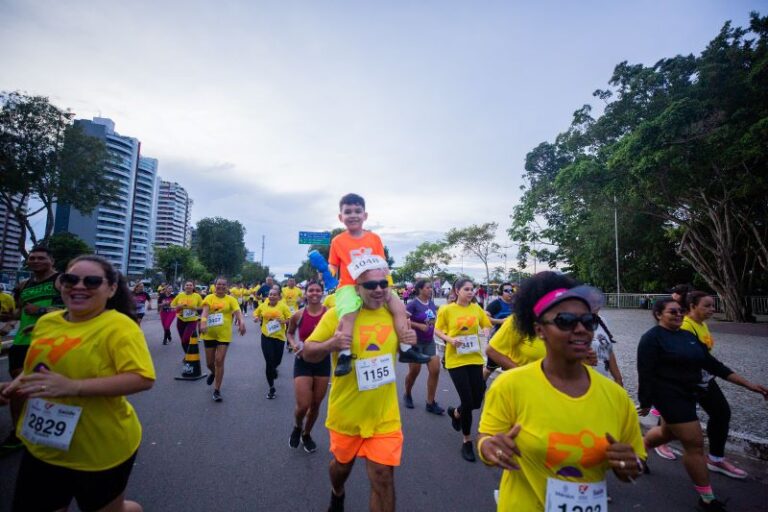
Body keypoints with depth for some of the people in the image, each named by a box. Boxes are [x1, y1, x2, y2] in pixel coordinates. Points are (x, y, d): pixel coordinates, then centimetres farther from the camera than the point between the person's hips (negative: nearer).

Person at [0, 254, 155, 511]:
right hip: (42, 448, 6)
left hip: (100, 451, -5)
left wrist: (74, 387, -34)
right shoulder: (46, 322, 2)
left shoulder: (119, 326, -20)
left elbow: (142, 379, -30)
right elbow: (38, 368, 21)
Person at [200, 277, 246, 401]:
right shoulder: (209, 298, -1)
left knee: (219, 361, -3)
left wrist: (242, 322, -37)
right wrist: (203, 322, -38)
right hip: (209, 334, 2)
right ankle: (213, 373, 49)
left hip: (224, 335, -1)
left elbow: (238, 311, -17)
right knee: (209, 362, 12)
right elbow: (205, 310, -18)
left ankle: (217, 390, 10)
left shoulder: (231, 299, -2)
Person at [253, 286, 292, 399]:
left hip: (279, 337, 0)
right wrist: (256, 318, -4)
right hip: (266, 336, 0)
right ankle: (271, 388, 11)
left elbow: (290, 319, -4)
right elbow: (256, 313, 17)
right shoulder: (263, 305, 0)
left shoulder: (283, 306, -7)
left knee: (277, 360, 14)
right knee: (269, 362, -3)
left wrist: (284, 321, -24)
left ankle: (273, 369, 54)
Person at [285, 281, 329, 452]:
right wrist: (294, 344, -8)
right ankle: (297, 427, 31)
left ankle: (306, 434, 41)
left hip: (323, 361, 1)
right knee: (303, 405, -5)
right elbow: (289, 333, 11)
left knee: (316, 404, 14)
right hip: (303, 362, -1)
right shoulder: (298, 315, -8)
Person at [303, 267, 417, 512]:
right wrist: (331, 344, -31)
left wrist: (411, 343, -10)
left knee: (383, 477, 2)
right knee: (342, 465, 24)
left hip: (384, 415, 1)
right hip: (347, 413, -1)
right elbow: (307, 353, -10)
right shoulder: (338, 313, -15)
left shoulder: (394, 313, -3)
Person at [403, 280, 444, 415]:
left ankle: (430, 403, 11)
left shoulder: (432, 303, 4)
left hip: (430, 342, 6)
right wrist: (420, 325, -22)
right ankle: (407, 395, 33)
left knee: (435, 371, -2)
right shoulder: (413, 304, -15)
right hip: (415, 342, -5)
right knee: (414, 371, 6)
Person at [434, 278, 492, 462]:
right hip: (456, 360, -4)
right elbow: (437, 331, 0)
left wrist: (485, 333, -8)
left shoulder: (476, 308, 2)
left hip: (475, 358, 4)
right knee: (467, 401, -3)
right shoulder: (446, 310, -7)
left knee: (477, 401, 8)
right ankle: (467, 441, 22)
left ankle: (455, 413, 44)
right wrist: (450, 339, -18)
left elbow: (487, 325, 14)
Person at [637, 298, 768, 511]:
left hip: (687, 395, 8)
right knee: (694, 444, -2)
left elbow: (712, 364, 9)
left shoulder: (688, 336, 8)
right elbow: (645, 374, -17)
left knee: (668, 433, 25)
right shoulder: (652, 338, -17)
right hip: (669, 397, -8)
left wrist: (749, 384, 5)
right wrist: (645, 403, -15)